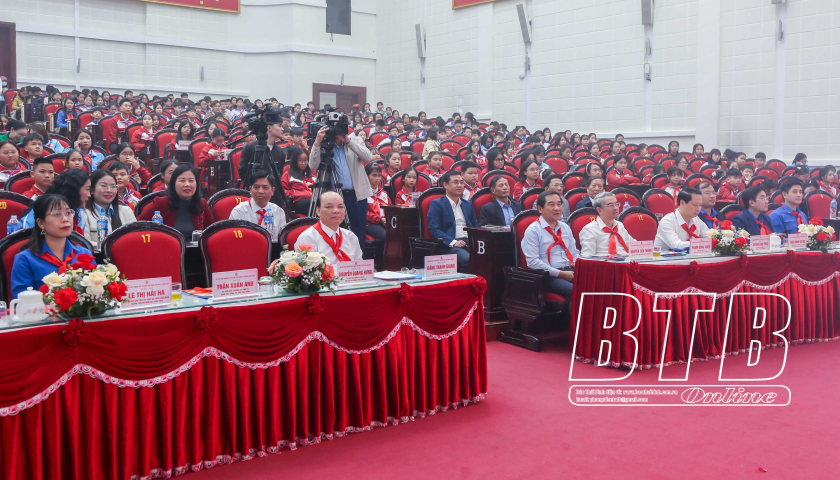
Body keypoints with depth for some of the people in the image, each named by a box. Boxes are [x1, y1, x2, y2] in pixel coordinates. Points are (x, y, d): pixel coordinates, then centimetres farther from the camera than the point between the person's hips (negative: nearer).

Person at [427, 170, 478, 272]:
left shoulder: (468, 204, 25)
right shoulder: (436, 204, 6)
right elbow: (434, 229, -5)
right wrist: (453, 242, -18)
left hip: (470, 242, 5)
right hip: (449, 246, -5)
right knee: (468, 259, -36)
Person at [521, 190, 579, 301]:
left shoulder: (565, 228, 21)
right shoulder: (533, 230, -2)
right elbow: (532, 262, -11)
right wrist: (561, 274, -14)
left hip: (571, 272, 7)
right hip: (549, 276, -6)